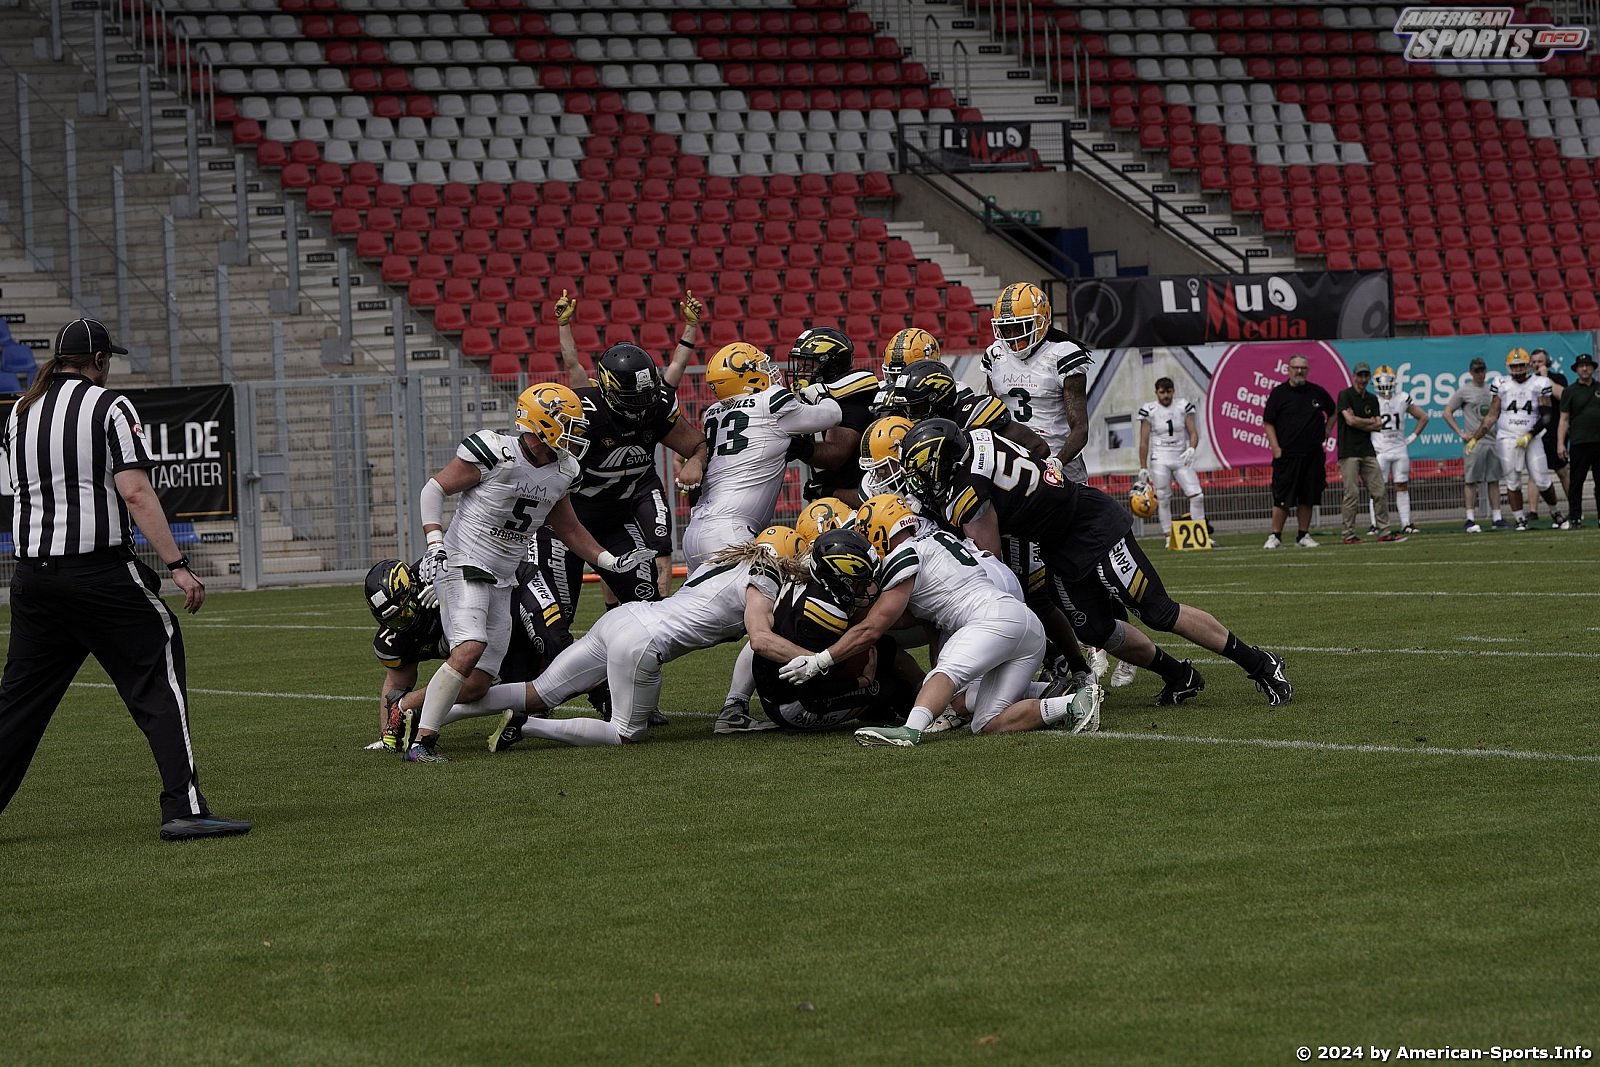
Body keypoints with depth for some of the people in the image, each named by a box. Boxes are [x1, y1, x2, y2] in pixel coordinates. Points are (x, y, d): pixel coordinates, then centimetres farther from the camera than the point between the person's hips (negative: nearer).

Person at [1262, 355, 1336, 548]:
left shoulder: (1317, 392, 8)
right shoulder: (1278, 393, -1)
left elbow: (1332, 413, 25)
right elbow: (1268, 423, -1)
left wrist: (1325, 433, 14)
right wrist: (1276, 448, -9)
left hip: (1313, 455, 3)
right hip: (1287, 454, -3)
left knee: (1307, 498, 7)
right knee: (1282, 498, -5)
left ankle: (1303, 536, 14)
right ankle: (1275, 536, 3)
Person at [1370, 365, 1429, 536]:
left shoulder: (1403, 399, 4)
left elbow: (1423, 417, 14)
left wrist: (1412, 437, 7)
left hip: (1400, 449, 3)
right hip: (1379, 450, -3)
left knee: (1402, 487, 6)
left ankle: (1406, 523, 9)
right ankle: (1375, 524, -1)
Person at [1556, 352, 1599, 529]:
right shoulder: (1570, 391, 6)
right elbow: (1564, 420, 3)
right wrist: (1560, 443, -7)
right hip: (1579, 443, -3)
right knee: (1576, 483, -3)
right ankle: (1575, 519, -1)